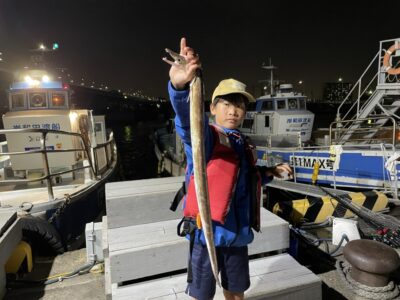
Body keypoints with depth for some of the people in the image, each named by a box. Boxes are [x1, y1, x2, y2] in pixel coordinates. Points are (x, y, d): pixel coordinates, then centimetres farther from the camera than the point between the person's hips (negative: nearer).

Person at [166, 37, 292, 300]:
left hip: (237, 232, 6)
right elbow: (189, 121, -39)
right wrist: (180, 86, -58)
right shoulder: (206, 136, -14)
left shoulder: (243, 145, 8)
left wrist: (269, 173, 9)